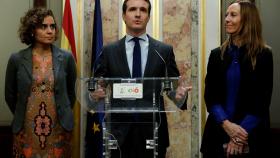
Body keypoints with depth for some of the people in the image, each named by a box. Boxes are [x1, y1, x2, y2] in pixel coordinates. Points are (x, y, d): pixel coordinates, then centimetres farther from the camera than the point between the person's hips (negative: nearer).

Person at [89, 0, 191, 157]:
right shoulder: (109, 51, 5)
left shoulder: (164, 50, 4)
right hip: (119, 132, 0)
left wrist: (180, 94, -18)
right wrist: (94, 94, -18)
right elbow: (97, 86, 4)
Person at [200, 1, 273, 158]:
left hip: (251, 136, -2)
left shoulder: (264, 55, -3)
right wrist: (226, 124, -15)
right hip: (219, 132, 3)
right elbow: (210, 95, 0)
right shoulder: (217, 54, 5)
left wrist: (242, 131, -16)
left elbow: (263, 100, -6)